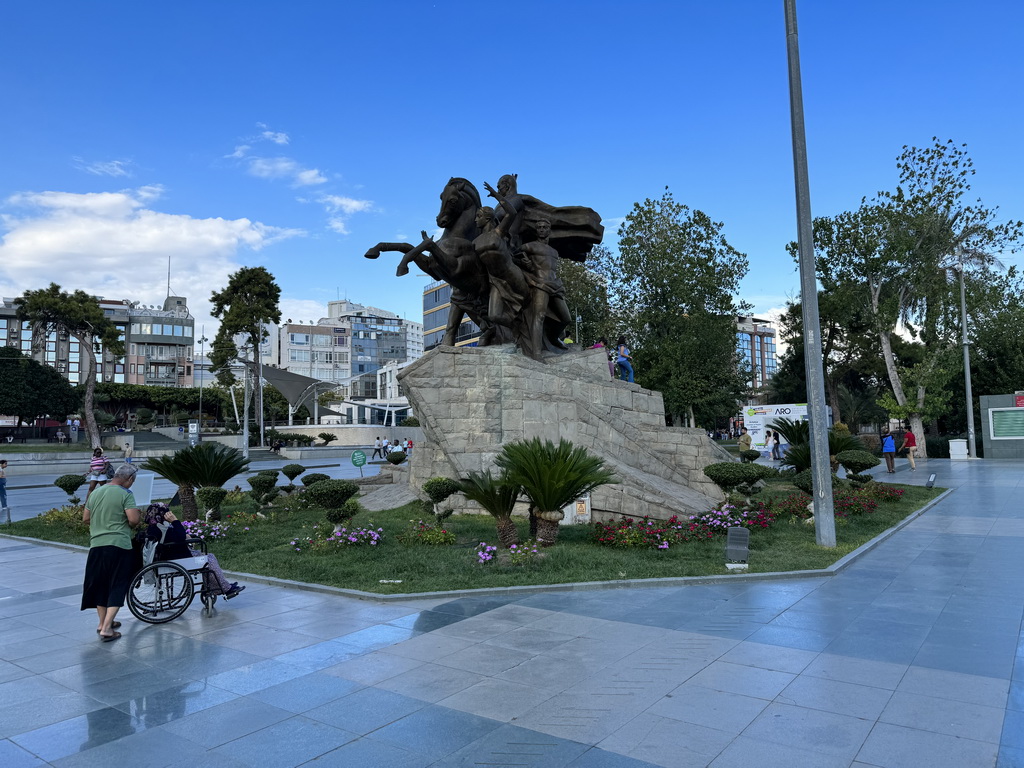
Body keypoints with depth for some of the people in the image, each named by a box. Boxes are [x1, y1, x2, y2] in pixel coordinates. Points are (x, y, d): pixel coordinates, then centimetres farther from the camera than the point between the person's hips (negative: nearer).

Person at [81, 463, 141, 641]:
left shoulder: (96, 492, 11)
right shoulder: (125, 494, -10)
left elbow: (85, 519, 16)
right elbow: (133, 519, -19)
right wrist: (138, 516, 2)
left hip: (96, 546, 6)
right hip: (119, 546, -6)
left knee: (100, 585, 19)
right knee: (117, 587, 2)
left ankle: (103, 623, 30)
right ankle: (106, 628, -3)